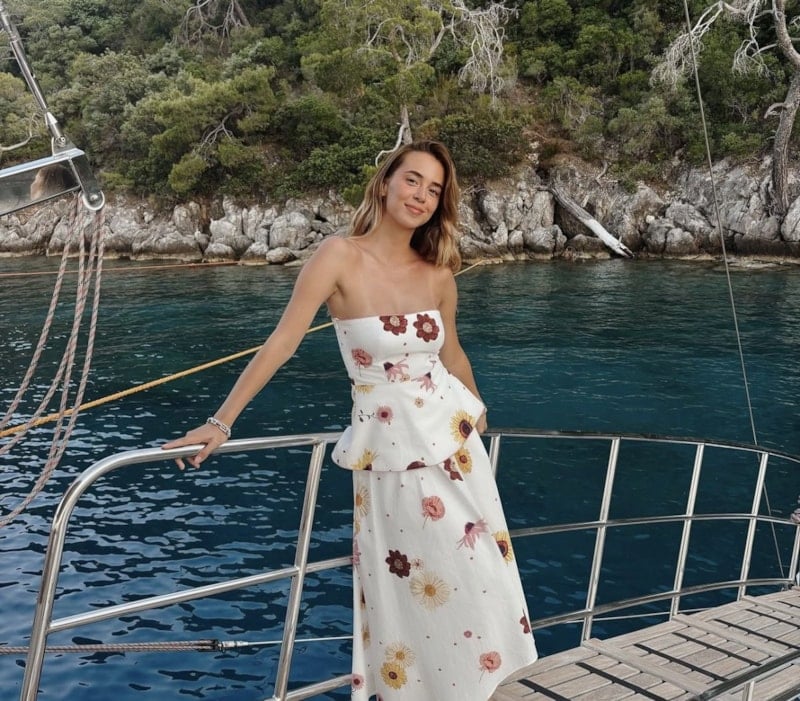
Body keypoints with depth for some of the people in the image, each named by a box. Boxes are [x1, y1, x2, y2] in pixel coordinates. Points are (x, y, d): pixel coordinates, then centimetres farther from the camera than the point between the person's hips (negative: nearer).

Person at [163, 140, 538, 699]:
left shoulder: (438, 276, -1)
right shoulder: (341, 256, -14)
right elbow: (282, 342, -15)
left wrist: (476, 413, 29)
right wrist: (221, 422, -16)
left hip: (455, 438, 5)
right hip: (391, 449, -5)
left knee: (477, 582, 15)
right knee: (414, 594, 8)